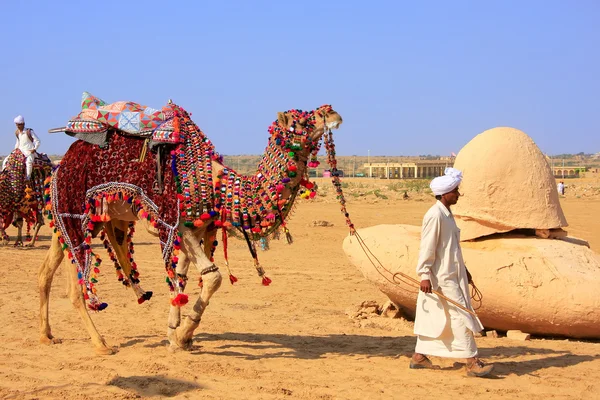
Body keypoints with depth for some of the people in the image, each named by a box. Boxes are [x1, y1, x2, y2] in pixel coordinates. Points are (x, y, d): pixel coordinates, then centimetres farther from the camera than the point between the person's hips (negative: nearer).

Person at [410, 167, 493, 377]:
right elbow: (427, 248, -19)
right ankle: (472, 362, -7)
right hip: (442, 276, -10)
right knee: (460, 316, -9)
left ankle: (419, 356, 21)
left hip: (452, 273, 10)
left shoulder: (447, 214, 13)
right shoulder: (434, 216, -17)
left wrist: (464, 270, 26)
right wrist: (424, 275, -22)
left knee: (433, 317, 14)